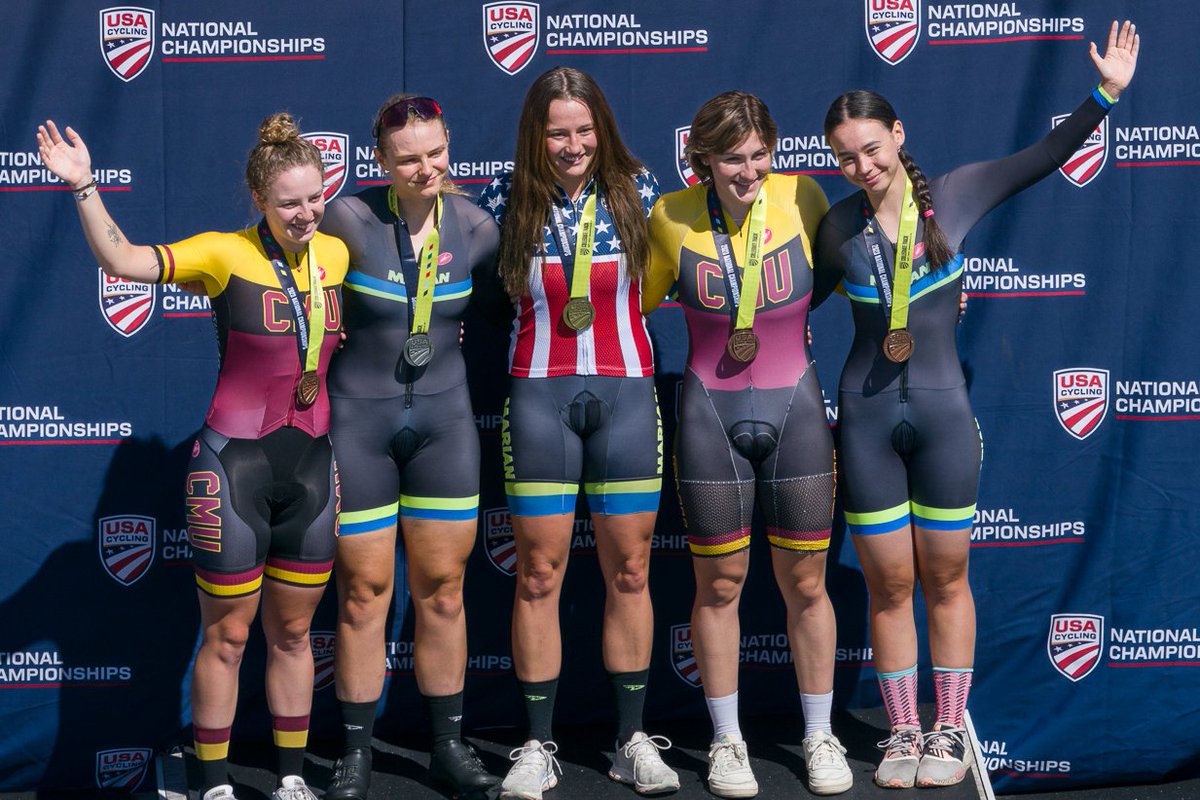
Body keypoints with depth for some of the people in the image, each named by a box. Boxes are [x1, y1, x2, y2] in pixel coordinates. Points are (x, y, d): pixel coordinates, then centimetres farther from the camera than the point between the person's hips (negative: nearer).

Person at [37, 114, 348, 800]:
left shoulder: (337, 254, 3)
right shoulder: (227, 255, -11)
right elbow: (124, 261, -23)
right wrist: (85, 188, -34)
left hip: (312, 467, 4)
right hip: (234, 466, -4)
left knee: (293, 632, 16)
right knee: (226, 636, 5)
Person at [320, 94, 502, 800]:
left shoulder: (474, 226, -2)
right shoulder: (351, 219, -13)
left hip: (444, 417, 3)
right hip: (359, 418, -3)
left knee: (443, 589, 8)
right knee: (364, 591, 3)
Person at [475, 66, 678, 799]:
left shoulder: (637, 189, 1)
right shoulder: (510, 201, 0)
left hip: (626, 391, 1)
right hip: (539, 392, -1)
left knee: (629, 570, 5)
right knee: (539, 573, 1)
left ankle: (634, 740, 16)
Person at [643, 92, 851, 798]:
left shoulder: (802, 198, -8)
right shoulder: (672, 217, -8)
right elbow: (640, 300, 9)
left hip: (796, 409, 1)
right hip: (710, 415, 0)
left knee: (806, 584, 8)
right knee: (719, 585, 8)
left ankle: (820, 737, 24)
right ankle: (727, 741, 24)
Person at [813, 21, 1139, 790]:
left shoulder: (954, 194, -3)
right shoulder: (838, 228, -1)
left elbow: (1045, 156, -2)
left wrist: (1105, 92, -8)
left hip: (944, 414, -1)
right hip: (866, 417, 1)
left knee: (945, 579, 9)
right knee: (889, 587, 7)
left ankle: (949, 732, 21)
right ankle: (903, 733, 20)